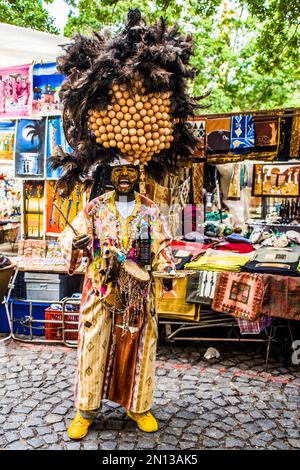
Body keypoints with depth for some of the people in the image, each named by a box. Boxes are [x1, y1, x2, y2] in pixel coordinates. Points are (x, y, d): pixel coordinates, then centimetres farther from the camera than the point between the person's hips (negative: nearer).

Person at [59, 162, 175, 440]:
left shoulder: (150, 210, 5)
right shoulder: (96, 207, 2)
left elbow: (161, 246, 9)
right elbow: (68, 237, 1)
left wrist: (167, 270, -8)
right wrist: (76, 244, -21)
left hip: (139, 290, 1)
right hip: (101, 287, -1)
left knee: (140, 346, 8)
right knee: (92, 346, 1)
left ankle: (139, 407, 28)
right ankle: (86, 411, 19)